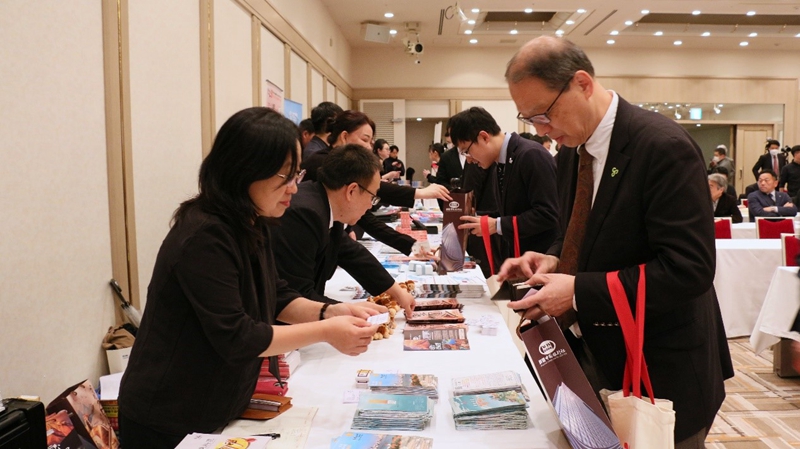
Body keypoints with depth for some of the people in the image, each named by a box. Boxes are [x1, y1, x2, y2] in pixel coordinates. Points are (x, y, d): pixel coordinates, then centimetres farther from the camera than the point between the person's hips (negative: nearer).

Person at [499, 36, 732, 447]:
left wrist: (580, 292, -25)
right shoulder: (571, 150, 4)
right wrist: (553, 260, -6)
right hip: (589, 352, 7)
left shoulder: (664, 147, -20)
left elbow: (689, 269, -24)